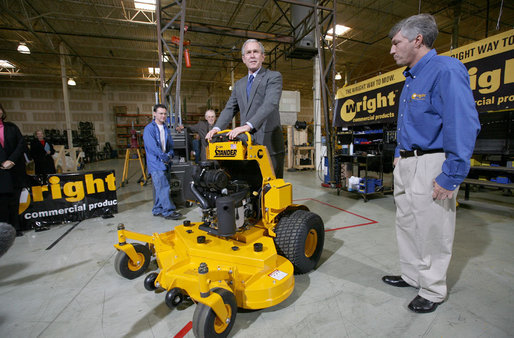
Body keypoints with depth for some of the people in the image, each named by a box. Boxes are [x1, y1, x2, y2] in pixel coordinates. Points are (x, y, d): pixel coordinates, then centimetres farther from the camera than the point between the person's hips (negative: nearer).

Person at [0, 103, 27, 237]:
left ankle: (15, 229, 15)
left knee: (14, 201, 7)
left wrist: (12, 160, -10)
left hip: (15, 170, 2)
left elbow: (22, 144, 2)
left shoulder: (11, 127, 10)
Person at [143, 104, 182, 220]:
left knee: (160, 188, 12)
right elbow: (152, 146, -16)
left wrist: (170, 155, -1)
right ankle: (168, 211, -6)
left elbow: (171, 145, 18)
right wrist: (165, 158, -13)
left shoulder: (166, 129, 16)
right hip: (155, 163, -7)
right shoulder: (149, 129, -7)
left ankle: (157, 210, 22)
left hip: (164, 163, 7)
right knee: (163, 187, -11)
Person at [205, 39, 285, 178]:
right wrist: (217, 128, -5)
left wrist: (248, 125, -29)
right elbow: (229, 109, 14)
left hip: (269, 145, -5)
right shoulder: (239, 84, 22)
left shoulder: (273, 77, 2)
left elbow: (270, 104, -15)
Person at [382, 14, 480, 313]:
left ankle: (433, 291, 24)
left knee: (433, 231, 4)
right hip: (406, 164, 9)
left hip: (431, 165, -9)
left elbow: (464, 126, -20)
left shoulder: (446, 70, -12)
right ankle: (412, 276, 34)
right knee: (407, 224, 17)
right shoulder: (411, 78, 17)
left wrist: (450, 177, -23)